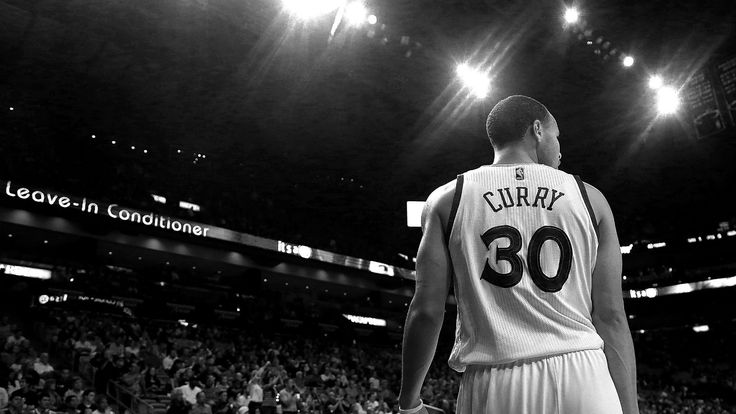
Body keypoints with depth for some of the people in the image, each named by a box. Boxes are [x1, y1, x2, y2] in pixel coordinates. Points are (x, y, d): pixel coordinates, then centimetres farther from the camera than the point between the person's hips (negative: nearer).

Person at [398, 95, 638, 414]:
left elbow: (426, 311, -1)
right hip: (582, 380, 1)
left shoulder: (447, 199, 5)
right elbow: (611, 317, 4)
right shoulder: (588, 197, 9)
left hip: (492, 387, -1)